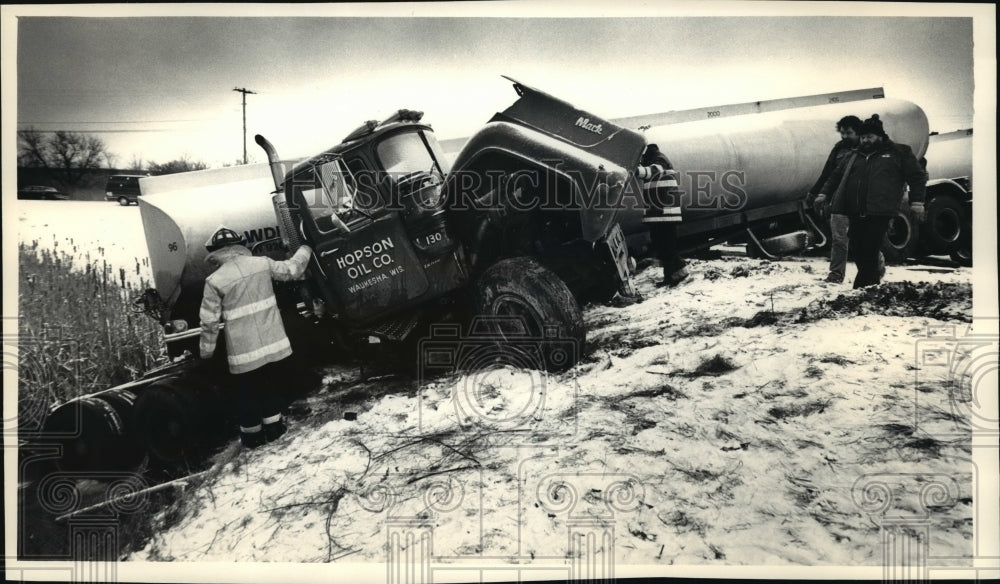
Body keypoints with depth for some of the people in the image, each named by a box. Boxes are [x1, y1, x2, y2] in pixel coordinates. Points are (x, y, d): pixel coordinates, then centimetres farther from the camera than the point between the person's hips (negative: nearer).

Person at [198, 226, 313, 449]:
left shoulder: (215, 281, -9)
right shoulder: (262, 263, -2)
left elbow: (209, 322, -6)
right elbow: (292, 270, 12)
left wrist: (206, 350, 9)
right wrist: (304, 251, 31)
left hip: (245, 353, -3)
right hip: (275, 345, 3)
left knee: (249, 393, 15)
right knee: (272, 386, 22)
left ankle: (252, 435, 30)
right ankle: (273, 427, 33)